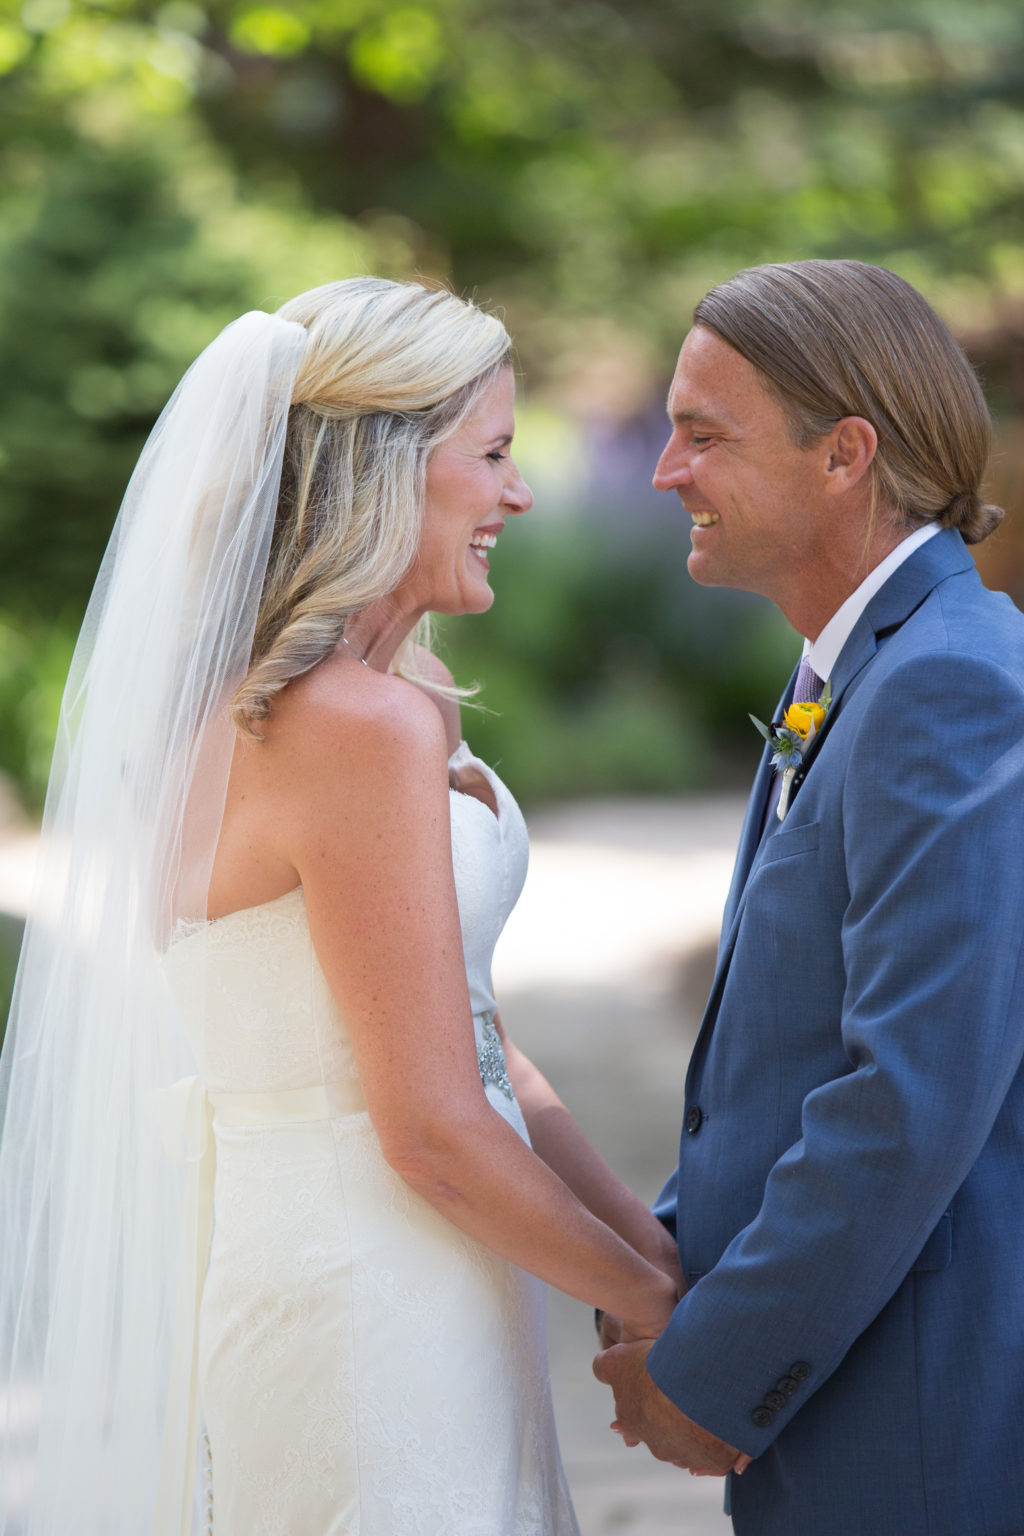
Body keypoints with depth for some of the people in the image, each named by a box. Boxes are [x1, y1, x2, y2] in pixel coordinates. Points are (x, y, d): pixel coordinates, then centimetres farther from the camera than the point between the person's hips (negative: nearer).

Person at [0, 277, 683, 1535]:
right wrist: (656, 1305, -6)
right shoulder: (365, 727, -20)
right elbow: (435, 1131, -20)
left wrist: (663, 1251, 8)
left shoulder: (262, 707, 10)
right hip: (370, 1301, -9)